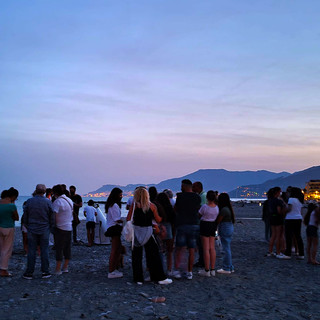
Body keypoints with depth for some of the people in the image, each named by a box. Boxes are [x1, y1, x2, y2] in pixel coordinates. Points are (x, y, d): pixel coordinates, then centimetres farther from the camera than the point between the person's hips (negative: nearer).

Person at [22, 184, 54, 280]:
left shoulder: (29, 201, -3)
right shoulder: (48, 202, -6)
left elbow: (25, 216, 4)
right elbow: (52, 217, -1)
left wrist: (27, 227, 17)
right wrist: (50, 226, 14)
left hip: (32, 230, 1)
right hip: (44, 230, -1)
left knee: (31, 251, 5)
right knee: (44, 250, 5)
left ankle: (29, 273, 9)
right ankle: (45, 272, 9)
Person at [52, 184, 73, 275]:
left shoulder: (57, 201, -15)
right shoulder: (69, 200, 12)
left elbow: (54, 216, -21)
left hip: (60, 228, -8)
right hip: (69, 227, 8)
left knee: (59, 249, -3)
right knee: (67, 248, 12)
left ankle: (58, 270, -1)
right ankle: (65, 268, 19)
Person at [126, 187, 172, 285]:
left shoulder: (134, 205, -2)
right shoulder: (152, 206, 2)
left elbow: (128, 219, -2)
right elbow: (158, 220, 9)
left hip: (136, 232, 0)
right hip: (148, 232, 1)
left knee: (136, 256, 9)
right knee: (153, 255, 7)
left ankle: (138, 279, 11)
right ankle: (160, 278, 10)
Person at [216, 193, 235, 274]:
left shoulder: (224, 209, -19)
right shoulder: (229, 208, 10)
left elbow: (218, 221, -16)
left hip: (225, 230, -10)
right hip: (230, 228, 10)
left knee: (226, 249, -4)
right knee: (228, 249, 15)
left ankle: (226, 269, 2)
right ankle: (230, 267, 22)